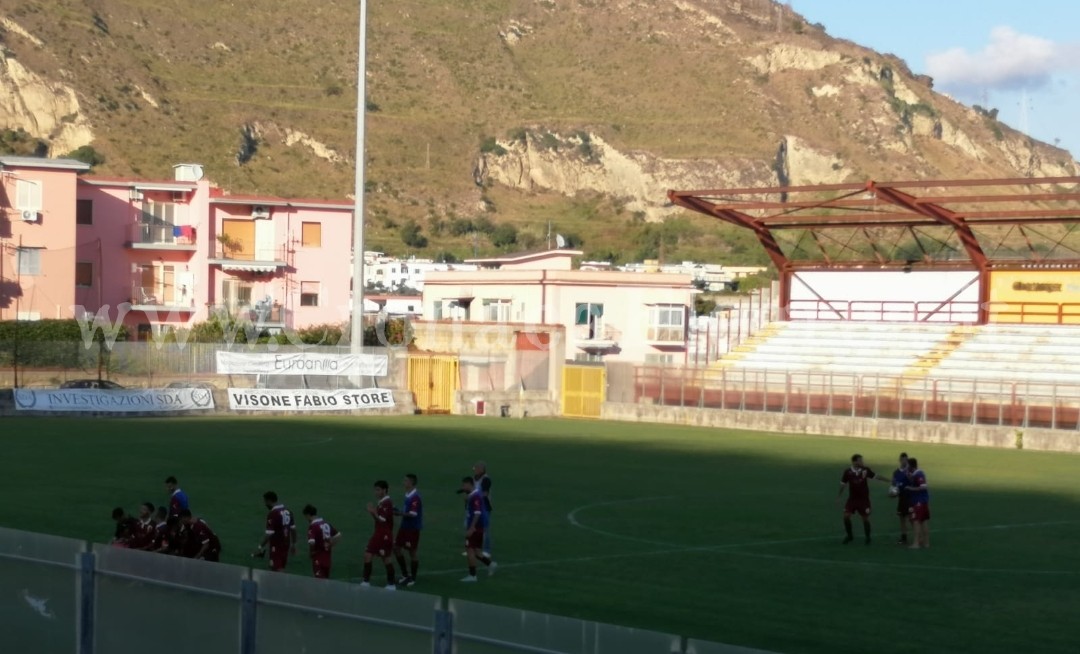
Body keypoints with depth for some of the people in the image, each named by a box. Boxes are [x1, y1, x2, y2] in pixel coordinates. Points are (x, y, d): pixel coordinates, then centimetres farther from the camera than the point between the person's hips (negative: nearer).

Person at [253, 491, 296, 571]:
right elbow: (293, 529, 13)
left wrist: (260, 547, -15)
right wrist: (293, 544, 21)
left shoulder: (272, 514, -18)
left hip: (276, 546, -8)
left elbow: (269, 534, -21)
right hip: (286, 545, 8)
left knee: (277, 571, -2)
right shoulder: (287, 511, 7)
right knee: (281, 569, 16)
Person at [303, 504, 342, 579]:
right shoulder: (326, 523, 8)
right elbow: (338, 535, 13)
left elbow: (311, 542, -28)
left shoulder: (313, 526, -16)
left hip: (318, 558, -8)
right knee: (326, 579, 16)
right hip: (327, 557, 8)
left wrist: (311, 551, -9)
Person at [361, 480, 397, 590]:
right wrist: (373, 512, 0)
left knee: (387, 559, 0)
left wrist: (374, 513, -16)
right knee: (367, 555, 6)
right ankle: (366, 582, 11)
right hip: (378, 534, 9)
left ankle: (391, 585, 11)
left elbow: (384, 519, -20)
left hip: (385, 535, -9)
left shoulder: (387, 503, -16)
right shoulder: (380, 503, 12)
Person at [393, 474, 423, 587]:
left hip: (413, 528, -9)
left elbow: (412, 514, -23)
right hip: (404, 526, 9)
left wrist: (399, 513, -18)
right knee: (397, 548, 10)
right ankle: (405, 575, 22)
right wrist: (399, 512, 0)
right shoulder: (408, 495, 7)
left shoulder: (415, 497, -19)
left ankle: (413, 578, 15)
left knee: (413, 552, 2)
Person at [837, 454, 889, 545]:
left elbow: (875, 477, 4)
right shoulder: (848, 472, -9)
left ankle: (868, 537, 20)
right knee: (846, 516, -8)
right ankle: (850, 536, 12)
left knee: (865, 518, 2)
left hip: (864, 499, 0)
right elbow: (843, 485, 2)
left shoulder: (865, 470, -8)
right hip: (852, 499, 0)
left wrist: (888, 481, 5)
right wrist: (838, 497, 6)